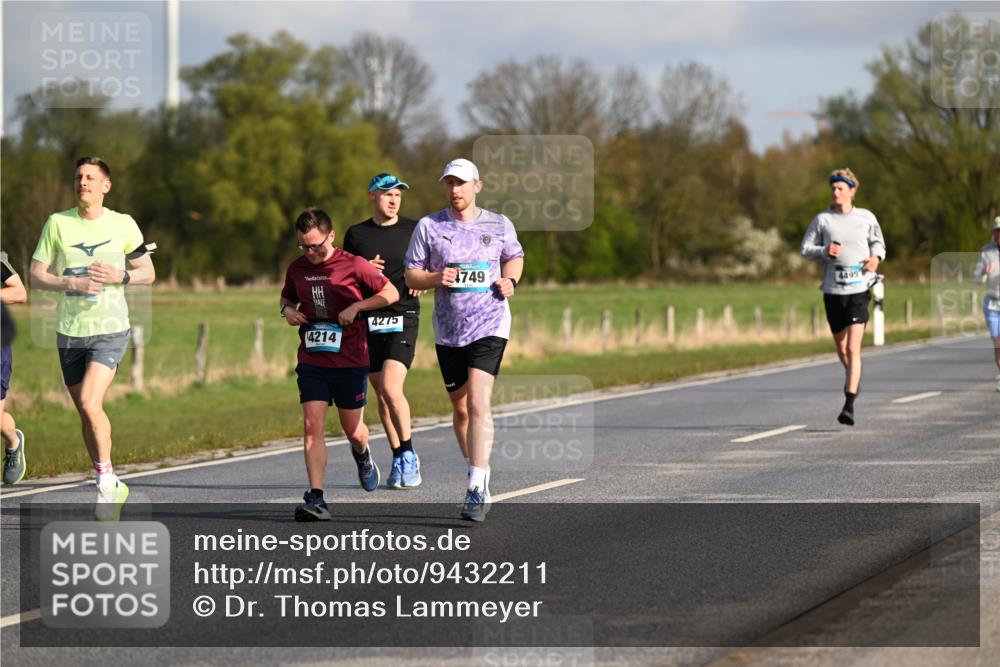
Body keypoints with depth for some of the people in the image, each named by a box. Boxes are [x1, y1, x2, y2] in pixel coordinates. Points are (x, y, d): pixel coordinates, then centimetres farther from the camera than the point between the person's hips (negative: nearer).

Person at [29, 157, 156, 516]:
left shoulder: (123, 224, 0)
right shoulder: (57, 223, 1)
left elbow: (148, 273, 7)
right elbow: (36, 276, 1)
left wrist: (120, 276, -13)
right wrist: (72, 283, -15)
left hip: (110, 328, -3)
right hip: (69, 331, 3)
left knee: (89, 403, -21)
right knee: (85, 411, 9)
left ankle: (106, 477, -5)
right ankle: (112, 487, 22)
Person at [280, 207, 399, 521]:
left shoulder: (353, 265, -7)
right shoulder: (297, 268, 5)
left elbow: (391, 293, -3)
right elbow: (287, 297, 24)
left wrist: (356, 307, -16)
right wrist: (287, 310, 0)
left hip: (350, 361, -3)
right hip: (311, 361, 3)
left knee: (352, 430, 9)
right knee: (312, 426, -12)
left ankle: (362, 455, 47)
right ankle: (315, 499, -14)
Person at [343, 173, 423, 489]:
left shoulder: (414, 230, 6)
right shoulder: (356, 235, 9)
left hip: (403, 317, -3)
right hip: (368, 319, 3)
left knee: (391, 388, -18)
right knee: (382, 395, 5)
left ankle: (408, 453, -1)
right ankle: (399, 460, 15)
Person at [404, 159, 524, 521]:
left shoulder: (499, 225, 3)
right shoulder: (428, 226, 2)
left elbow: (514, 256, 22)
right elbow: (411, 275, 4)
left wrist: (510, 281, 1)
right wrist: (435, 278, -17)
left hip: (489, 327, -3)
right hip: (448, 331, 3)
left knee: (478, 403, -18)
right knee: (460, 408, 12)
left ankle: (477, 489, -20)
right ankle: (479, 475, 31)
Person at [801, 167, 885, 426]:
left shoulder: (866, 218, 4)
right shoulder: (822, 219, 4)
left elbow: (878, 242, 18)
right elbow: (805, 249, 6)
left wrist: (876, 257, -3)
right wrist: (824, 251, -14)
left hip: (859, 289, -2)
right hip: (832, 291, 2)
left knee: (853, 349, -14)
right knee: (841, 348, 13)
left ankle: (849, 406, -17)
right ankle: (853, 377, 46)